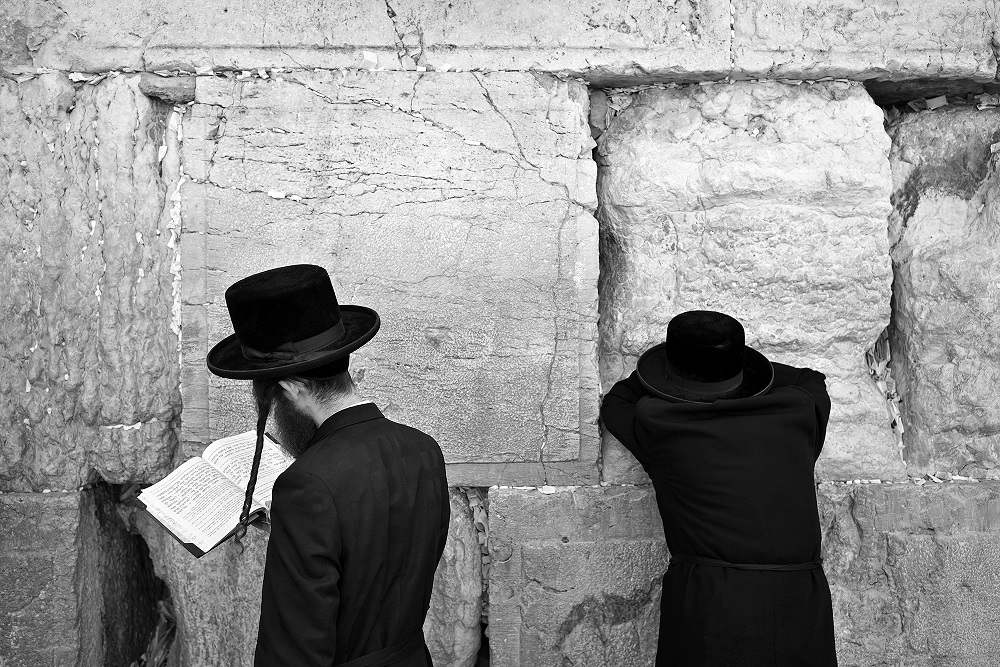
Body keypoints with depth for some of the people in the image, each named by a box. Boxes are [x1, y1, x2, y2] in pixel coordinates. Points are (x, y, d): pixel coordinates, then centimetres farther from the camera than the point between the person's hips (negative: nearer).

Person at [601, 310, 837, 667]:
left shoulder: (658, 423, 0)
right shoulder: (796, 411, 6)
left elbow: (615, 404, 23)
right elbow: (812, 381, 31)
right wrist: (731, 363, 36)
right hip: (801, 614, 3)